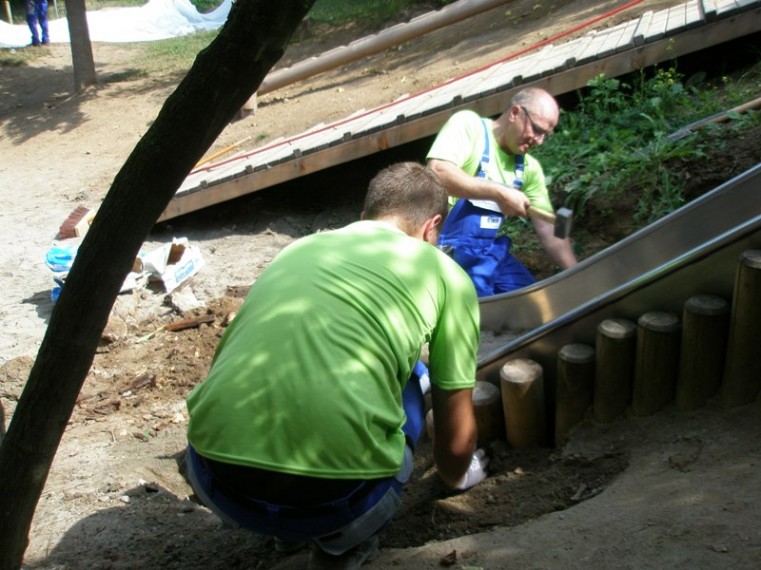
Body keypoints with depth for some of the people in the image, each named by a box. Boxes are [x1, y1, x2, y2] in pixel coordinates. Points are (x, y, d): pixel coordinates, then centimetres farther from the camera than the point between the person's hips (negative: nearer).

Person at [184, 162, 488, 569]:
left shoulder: (296, 249, 24)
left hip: (217, 482, 4)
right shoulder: (445, 273, 14)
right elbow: (456, 430, 22)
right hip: (334, 492, -4)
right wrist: (457, 476, 46)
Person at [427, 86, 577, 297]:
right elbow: (437, 173, -26)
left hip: (493, 250, 7)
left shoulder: (529, 168, 8)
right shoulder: (468, 124, -9)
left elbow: (548, 228, 9)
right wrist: (499, 193, -22)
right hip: (451, 251, -7)